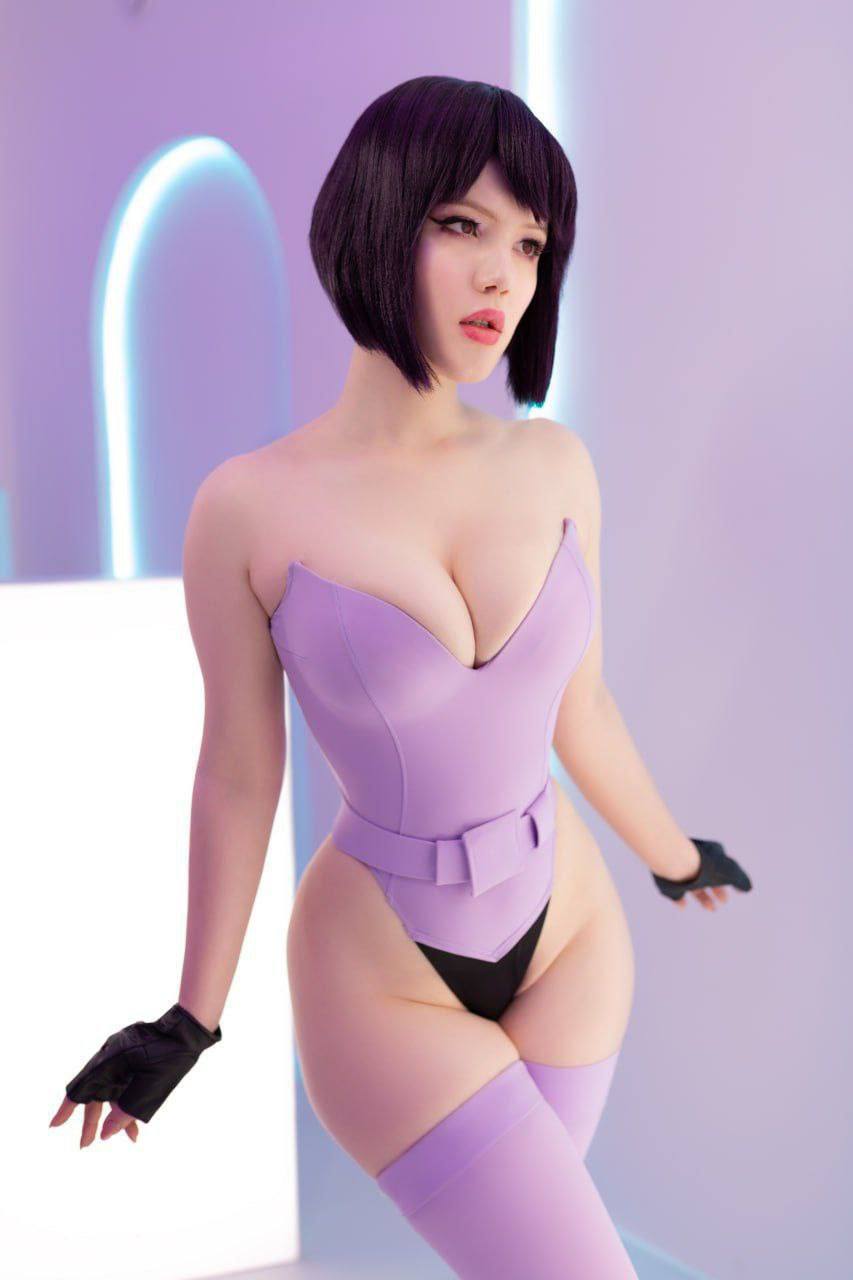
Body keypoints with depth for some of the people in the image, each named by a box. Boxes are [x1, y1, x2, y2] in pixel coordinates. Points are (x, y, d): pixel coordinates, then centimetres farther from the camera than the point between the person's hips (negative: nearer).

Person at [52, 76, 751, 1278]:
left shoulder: (555, 465, -9)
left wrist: (672, 857, 20)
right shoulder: (247, 508, -18)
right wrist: (188, 1023, 1)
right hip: (380, 977, -4)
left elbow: (580, 709, 5)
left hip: (567, 931, 4)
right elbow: (238, 775, -7)